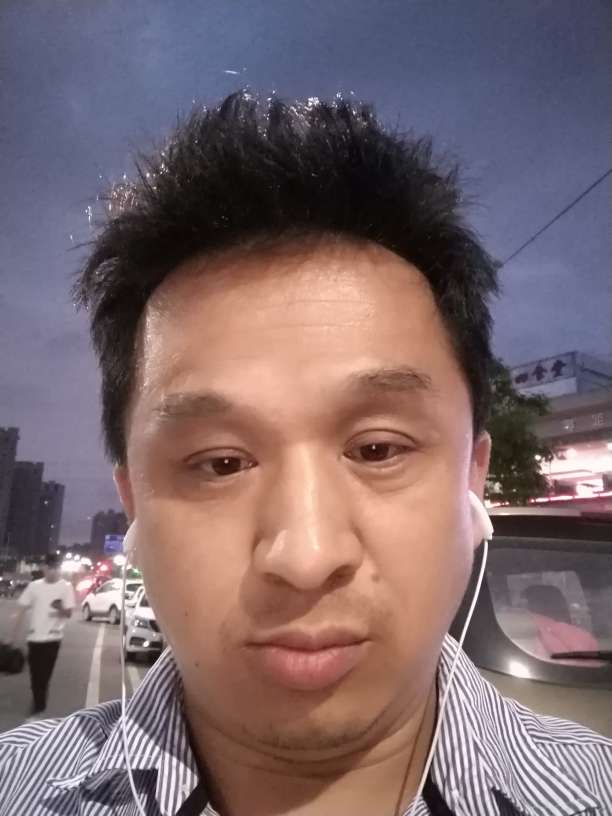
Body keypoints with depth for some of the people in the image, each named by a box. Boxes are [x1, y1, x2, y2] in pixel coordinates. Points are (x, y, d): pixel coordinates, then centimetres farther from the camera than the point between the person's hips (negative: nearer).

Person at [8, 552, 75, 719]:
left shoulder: (66, 587, -6)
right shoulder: (34, 586, 0)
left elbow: (69, 613, -10)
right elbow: (22, 610, 5)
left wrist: (61, 609, -32)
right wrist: (15, 634, 2)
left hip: (52, 638, -3)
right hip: (34, 637, 3)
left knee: (44, 674, -1)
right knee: (35, 673, 14)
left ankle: (38, 707, 11)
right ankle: (39, 703, 37)